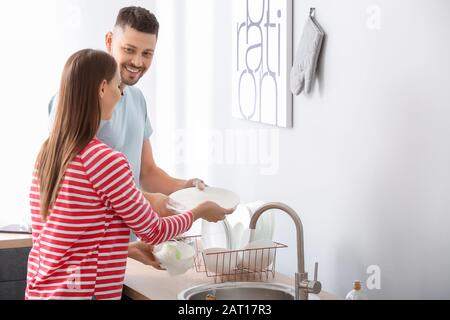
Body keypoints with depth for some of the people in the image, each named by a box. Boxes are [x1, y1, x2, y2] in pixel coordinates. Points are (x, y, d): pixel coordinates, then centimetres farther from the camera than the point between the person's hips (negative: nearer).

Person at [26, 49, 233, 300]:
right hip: (80, 293, -8)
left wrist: (128, 247, 18)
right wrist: (200, 212, 8)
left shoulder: (48, 152, 4)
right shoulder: (107, 161, -20)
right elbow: (153, 231, -8)